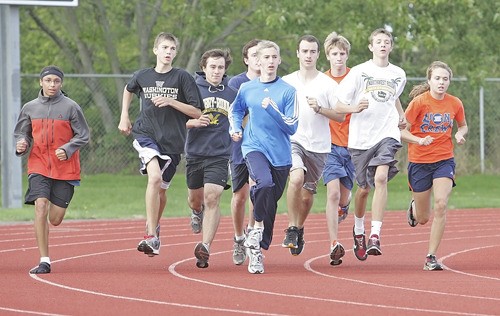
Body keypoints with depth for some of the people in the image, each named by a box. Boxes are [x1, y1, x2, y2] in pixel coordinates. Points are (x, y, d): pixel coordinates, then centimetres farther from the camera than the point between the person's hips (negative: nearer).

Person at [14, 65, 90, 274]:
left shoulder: (71, 107, -2)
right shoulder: (30, 108, 6)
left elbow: (83, 135, 1)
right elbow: (20, 133, 16)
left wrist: (67, 150, -15)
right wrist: (21, 144, -6)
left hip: (65, 169, -1)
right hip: (39, 167, 1)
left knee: (55, 219, 1)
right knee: (41, 207, -19)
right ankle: (44, 261, -16)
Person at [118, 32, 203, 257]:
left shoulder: (183, 78, -4)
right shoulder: (142, 76, 3)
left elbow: (197, 112, -6)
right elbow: (128, 90, 28)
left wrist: (170, 101, -17)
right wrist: (124, 117, 21)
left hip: (172, 140, 1)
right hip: (146, 134, -1)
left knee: (161, 189, 12)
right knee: (155, 177, -26)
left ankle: (154, 225, 44)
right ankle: (151, 237, -28)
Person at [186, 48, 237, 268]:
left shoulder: (233, 92, 3)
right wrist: (193, 122, -19)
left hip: (220, 154, -1)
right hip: (195, 152, 1)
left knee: (212, 198, -16)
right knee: (195, 199, 16)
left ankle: (205, 247, -19)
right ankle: (197, 213, 54)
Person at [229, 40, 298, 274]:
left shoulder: (287, 91, 0)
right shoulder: (247, 89, 6)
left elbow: (292, 127, -5)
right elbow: (235, 111, 25)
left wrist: (273, 109, -17)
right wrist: (235, 128, 7)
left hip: (280, 155, 1)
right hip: (254, 147, -1)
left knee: (271, 202, 6)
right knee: (265, 182, -32)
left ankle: (258, 251, 20)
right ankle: (257, 227, -12)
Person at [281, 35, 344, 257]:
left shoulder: (327, 84, 2)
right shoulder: (286, 82, 7)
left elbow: (341, 116, 0)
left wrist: (319, 109, -14)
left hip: (318, 146, 1)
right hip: (293, 140, -1)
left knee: (307, 195, 7)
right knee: (297, 177, -29)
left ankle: (299, 229, 34)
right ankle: (291, 229, -20)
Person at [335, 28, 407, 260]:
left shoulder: (398, 75, 10)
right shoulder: (359, 72, -1)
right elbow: (339, 105, -1)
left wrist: (401, 115, 15)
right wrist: (355, 108, -21)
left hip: (387, 134, 1)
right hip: (361, 137, -1)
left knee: (381, 177, -22)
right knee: (364, 187, 9)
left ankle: (375, 236, -27)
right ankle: (358, 230, 37)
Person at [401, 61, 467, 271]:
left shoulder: (455, 104, -1)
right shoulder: (419, 102, -11)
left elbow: (463, 125, 18)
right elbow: (401, 131, -9)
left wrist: (460, 135, -4)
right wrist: (420, 140, -27)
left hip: (444, 160, 1)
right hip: (419, 161, -1)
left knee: (441, 205, -20)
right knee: (423, 218, 8)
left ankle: (431, 257, -12)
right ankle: (414, 207, 48)